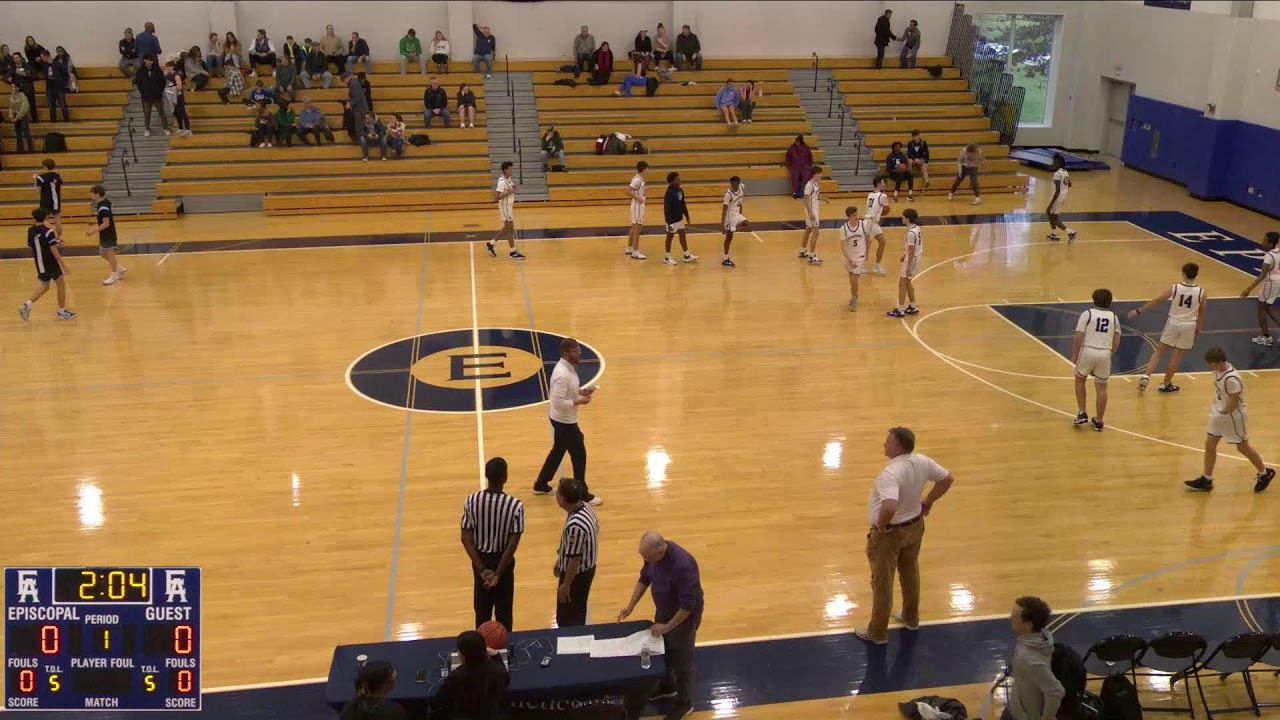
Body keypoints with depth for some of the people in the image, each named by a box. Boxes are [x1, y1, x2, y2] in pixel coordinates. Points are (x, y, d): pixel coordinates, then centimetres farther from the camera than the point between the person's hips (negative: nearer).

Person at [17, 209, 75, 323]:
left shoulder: (31, 231, 2)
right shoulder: (48, 231, -17)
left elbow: (31, 247, 10)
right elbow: (54, 250, -19)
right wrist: (63, 265, -15)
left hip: (40, 264, 6)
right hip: (51, 263, -6)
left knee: (44, 286, 19)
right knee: (61, 284, 11)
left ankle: (27, 305, 1)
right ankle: (62, 311, 18)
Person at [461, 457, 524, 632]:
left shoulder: (471, 501, -14)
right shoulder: (515, 505, -21)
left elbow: (466, 539, -13)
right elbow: (513, 544, -22)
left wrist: (482, 569, -12)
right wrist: (498, 573, -16)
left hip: (480, 559, 3)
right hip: (503, 561, -2)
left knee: (482, 608, 21)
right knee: (503, 610, 14)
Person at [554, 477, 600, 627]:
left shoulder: (575, 525, -35)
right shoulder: (584, 507, -6)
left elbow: (574, 558, -26)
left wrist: (566, 584, -15)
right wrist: (560, 561, 20)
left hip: (577, 573, -9)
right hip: (585, 568, 9)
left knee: (568, 620, 8)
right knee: (577, 613, 26)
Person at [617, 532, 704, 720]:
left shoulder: (683, 565, -39)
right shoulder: (653, 553, -15)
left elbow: (688, 605, -31)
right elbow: (644, 578, 4)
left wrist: (667, 626, -22)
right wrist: (631, 605, -2)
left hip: (684, 616, -7)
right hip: (663, 611, 7)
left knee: (682, 659, 10)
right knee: (663, 651, 24)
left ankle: (684, 702, 30)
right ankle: (667, 686, 49)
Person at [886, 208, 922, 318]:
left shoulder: (911, 233, -26)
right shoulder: (916, 228, 3)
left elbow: (911, 251, -24)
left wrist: (908, 267, -21)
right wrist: (905, 255, 26)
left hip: (912, 259, -10)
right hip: (915, 257, 10)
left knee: (902, 284, 0)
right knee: (907, 282, 21)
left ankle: (900, 310, 6)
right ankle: (912, 307, 29)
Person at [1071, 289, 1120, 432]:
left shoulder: (1087, 314, 1)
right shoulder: (1113, 317, 11)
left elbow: (1079, 337, -7)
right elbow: (1116, 342, 7)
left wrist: (1074, 354, 2)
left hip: (1088, 351, -2)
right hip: (1105, 354, 2)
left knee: (1080, 380, 21)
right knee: (1102, 387, 12)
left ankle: (1082, 414, 17)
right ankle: (1098, 421, 16)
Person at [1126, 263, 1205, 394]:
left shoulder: (1175, 288, -12)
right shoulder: (1201, 292, -8)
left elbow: (1156, 301, -8)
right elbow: (1202, 313, 2)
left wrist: (1138, 311, -1)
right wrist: (1199, 329, 17)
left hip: (1174, 323, -1)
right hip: (1189, 326, 1)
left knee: (1159, 351, 11)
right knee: (1177, 355, 10)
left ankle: (1146, 377, -2)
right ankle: (1166, 384, 19)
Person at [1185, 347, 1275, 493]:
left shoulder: (1231, 379, -32)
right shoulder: (1218, 370, -6)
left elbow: (1234, 403, -25)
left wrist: (1222, 412, -9)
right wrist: (1216, 410, 6)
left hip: (1233, 416, -8)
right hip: (1219, 413, 8)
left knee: (1243, 447, 10)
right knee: (1209, 444, 9)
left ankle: (1265, 474, 33)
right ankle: (1206, 480, 19)